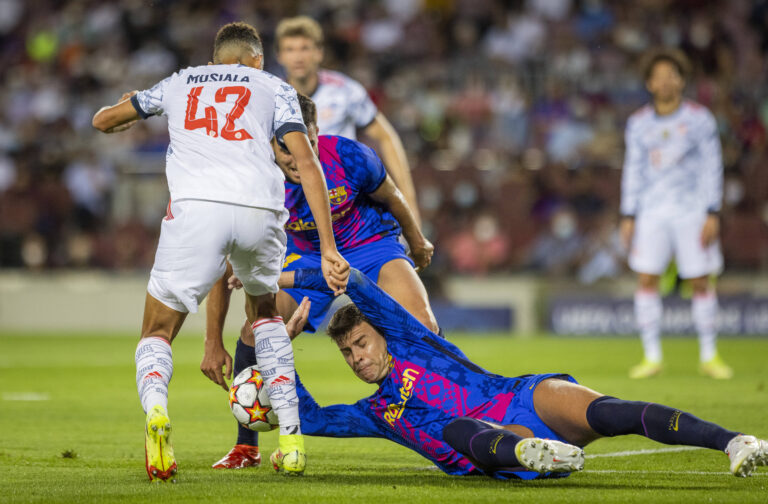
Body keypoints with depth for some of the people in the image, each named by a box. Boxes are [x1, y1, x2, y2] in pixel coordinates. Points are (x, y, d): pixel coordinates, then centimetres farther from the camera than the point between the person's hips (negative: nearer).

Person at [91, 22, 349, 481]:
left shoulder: (180, 83, 27)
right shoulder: (274, 89, 23)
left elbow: (103, 121, 37)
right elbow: (306, 162, 8)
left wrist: (131, 114, 62)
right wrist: (328, 248, 4)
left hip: (196, 207, -1)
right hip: (261, 211, 1)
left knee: (157, 333, 12)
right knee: (264, 311, 31)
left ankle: (155, 408, -24)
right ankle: (291, 438, 19)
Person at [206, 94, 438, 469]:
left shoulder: (349, 158, -30)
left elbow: (391, 198, -5)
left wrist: (417, 243, 12)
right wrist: (213, 345, -16)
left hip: (371, 245, -1)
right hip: (305, 256, 1)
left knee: (422, 326, -23)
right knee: (255, 333, -17)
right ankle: (246, 448, 4)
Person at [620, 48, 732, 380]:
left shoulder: (699, 119, -1)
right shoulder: (638, 123, 6)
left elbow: (712, 168, -1)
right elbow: (633, 171, 11)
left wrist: (713, 215, -7)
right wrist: (628, 217, 6)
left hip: (691, 212, -2)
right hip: (651, 212, 2)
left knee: (701, 284, -1)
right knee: (646, 281, -5)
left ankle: (709, 356, 11)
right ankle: (652, 357, 4)